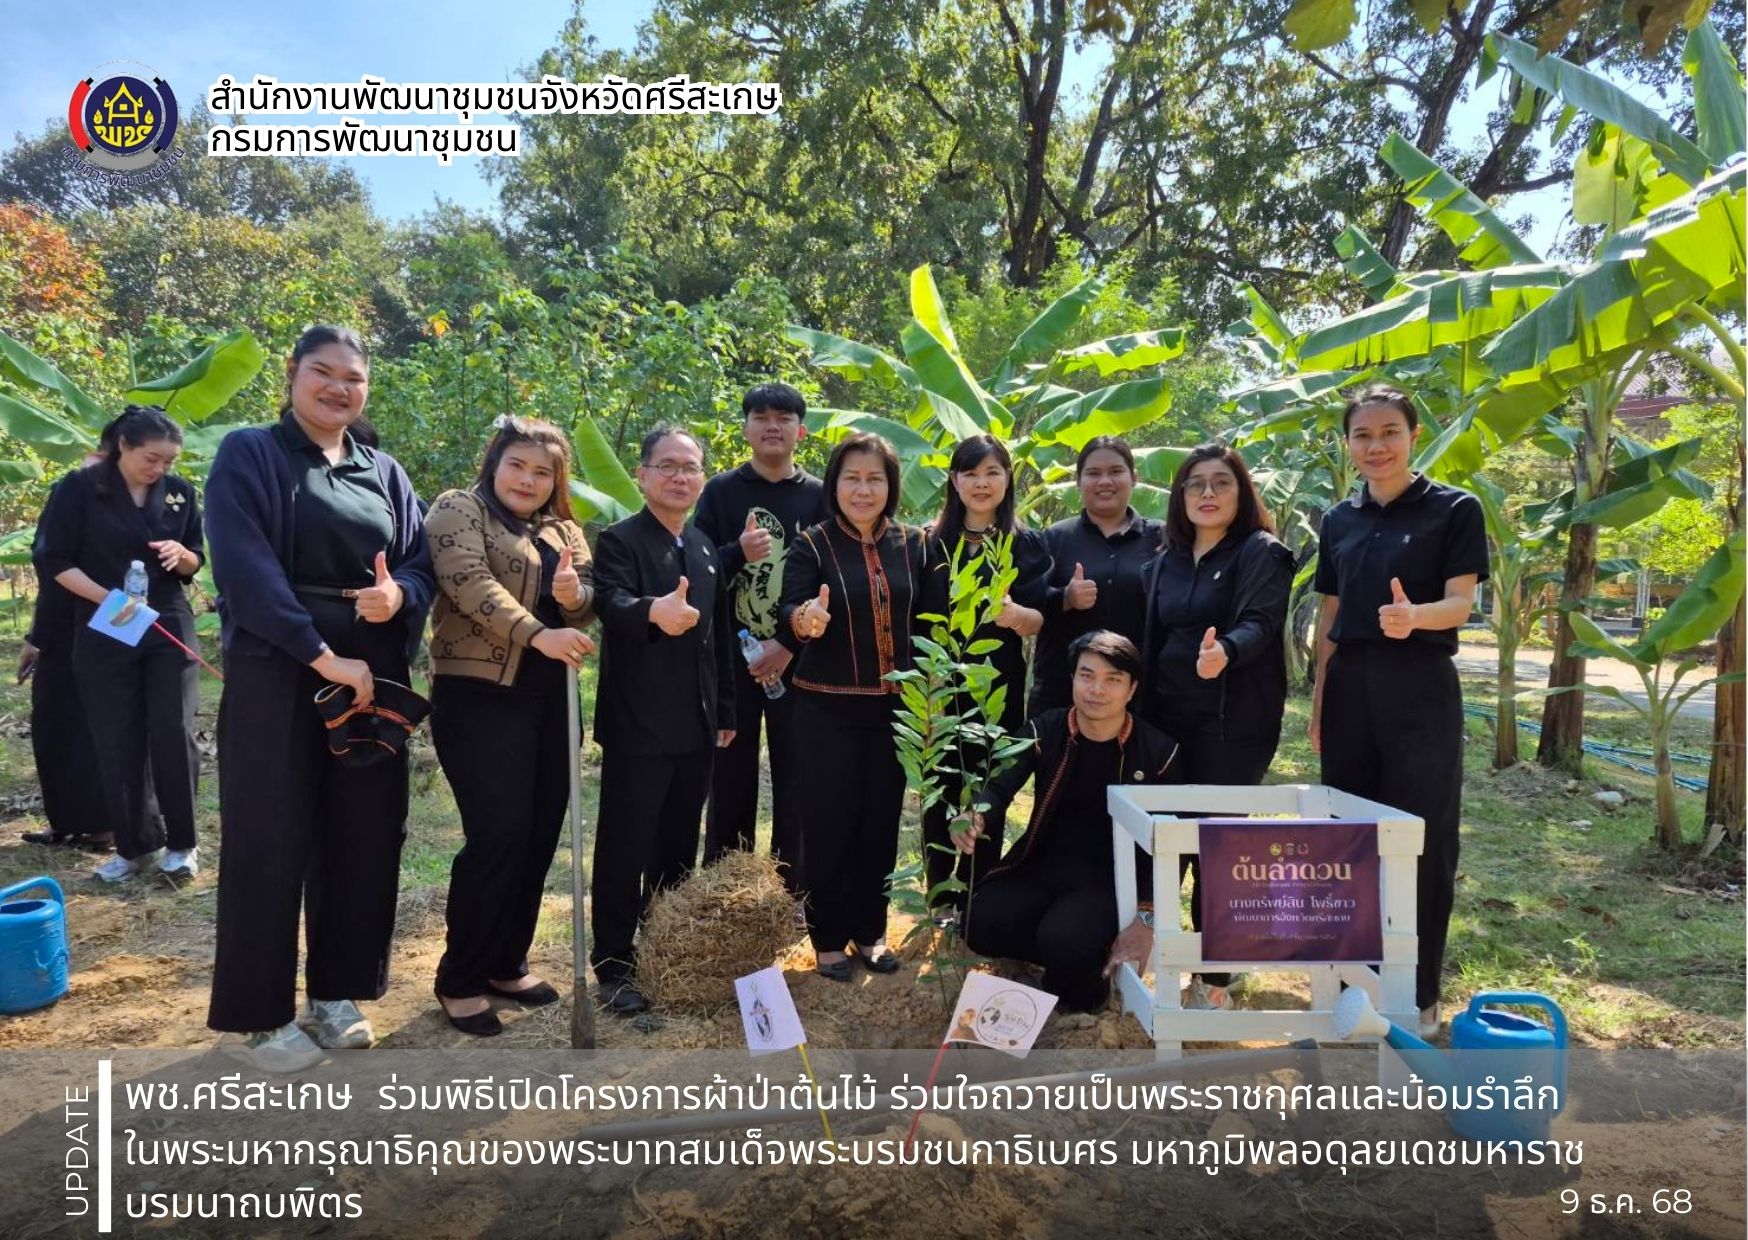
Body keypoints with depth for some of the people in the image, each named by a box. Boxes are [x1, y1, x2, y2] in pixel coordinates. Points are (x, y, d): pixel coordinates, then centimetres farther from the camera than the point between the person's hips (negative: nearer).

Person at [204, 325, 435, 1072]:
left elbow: (424, 564, 9)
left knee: (364, 835, 7)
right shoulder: (248, 455, -1)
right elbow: (244, 567, -13)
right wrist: (322, 655, -19)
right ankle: (260, 1013, 14)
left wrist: (399, 595, -15)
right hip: (275, 672, -4)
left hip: (371, 673, 5)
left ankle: (334, 991, 22)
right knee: (270, 839, 0)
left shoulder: (385, 472, 13)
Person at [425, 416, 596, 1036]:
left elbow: (591, 601, 9)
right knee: (498, 835, -10)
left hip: (550, 701, 7)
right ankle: (461, 979, 6)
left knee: (539, 835, 8)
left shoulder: (564, 530, 17)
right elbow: (472, 583, -17)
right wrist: (539, 635, -29)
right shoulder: (458, 509, -1)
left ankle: (507, 963, 24)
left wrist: (575, 596, -15)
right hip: (480, 696, -7)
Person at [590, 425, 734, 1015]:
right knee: (625, 850, 2)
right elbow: (611, 602, -28)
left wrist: (725, 711, 17)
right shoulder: (619, 540, -8)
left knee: (678, 849, 15)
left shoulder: (705, 547, 13)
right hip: (637, 725, -6)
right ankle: (614, 967, 13)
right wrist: (653, 610, -50)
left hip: (697, 726, 7)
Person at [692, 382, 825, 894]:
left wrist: (789, 645, -11)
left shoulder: (819, 496, 4)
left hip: (797, 661, 0)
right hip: (731, 660, 0)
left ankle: (791, 897, 17)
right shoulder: (721, 491, 5)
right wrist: (738, 554, -19)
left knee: (794, 784, 5)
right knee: (730, 784, 5)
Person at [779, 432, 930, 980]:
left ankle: (870, 930, 25)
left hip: (893, 706, 3)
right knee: (830, 820, 2)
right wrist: (807, 620, -42)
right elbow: (789, 612, -18)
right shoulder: (812, 545, -6)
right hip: (828, 708, -3)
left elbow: (924, 621, 11)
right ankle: (828, 938, 17)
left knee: (882, 819, 10)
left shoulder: (912, 544, 4)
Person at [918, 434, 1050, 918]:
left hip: (999, 691, 0)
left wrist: (1014, 614, -28)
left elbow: (1040, 621, -6)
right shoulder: (930, 542, 4)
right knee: (939, 792, 5)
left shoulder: (1028, 544, 2)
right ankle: (941, 895, 20)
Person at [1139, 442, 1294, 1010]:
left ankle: (1213, 981, 11)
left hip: (1233, 723, -5)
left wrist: (1225, 651, -43)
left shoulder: (1262, 554, -5)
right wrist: (1144, 713, 9)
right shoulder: (1166, 561, 12)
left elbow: (1259, 623, -22)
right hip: (1168, 717, 5)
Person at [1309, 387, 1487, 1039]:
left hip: (1421, 690, -4)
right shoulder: (1339, 520, 11)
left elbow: (1461, 602, -10)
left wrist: (1415, 615, -33)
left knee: (1421, 840, 1)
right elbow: (1329, 617, 12)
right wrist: (1318, 704, 7)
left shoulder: (1455, 509, -2)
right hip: (1351, 688, 4)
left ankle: (1418, 994, 14)